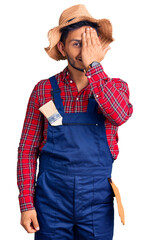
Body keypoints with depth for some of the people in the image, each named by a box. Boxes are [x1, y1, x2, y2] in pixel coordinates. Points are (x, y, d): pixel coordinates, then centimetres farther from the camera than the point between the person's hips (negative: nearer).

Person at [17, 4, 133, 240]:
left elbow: (119, 115, -20)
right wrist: (26, 203, -4)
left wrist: (93, 65, -18)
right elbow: (27, 150, 2)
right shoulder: (44, 90, 1)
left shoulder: (115, 87, 3)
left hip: (98, 202, 1)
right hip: (52, 201, 0)